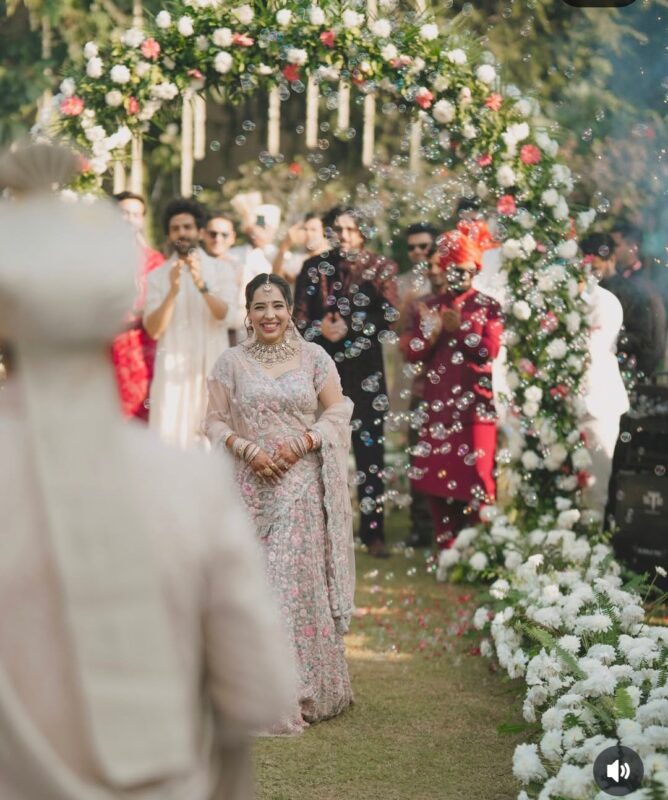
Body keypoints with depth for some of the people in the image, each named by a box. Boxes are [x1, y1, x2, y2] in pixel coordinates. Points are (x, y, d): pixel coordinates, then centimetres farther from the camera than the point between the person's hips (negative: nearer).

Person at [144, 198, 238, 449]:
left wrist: (202, 286, -24)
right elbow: (153, 330, -5)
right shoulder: (158, 276, 5)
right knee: (168, 441, -6)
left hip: (212, 369, 0)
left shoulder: (220, 270, 4)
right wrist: (173, 292, -20)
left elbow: (231, 318, -10)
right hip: (173, 370, 0)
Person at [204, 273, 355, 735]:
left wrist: (304, 442, -10)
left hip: (303, 485, 0)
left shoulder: (314, 358, 5)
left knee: (301, 581, -3)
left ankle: (309, 690, 6)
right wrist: (247, 449, -12)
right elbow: (215, 421, 4)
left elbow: (339, 411, 5)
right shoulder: (231, 363, 5)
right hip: (251, 486, 0)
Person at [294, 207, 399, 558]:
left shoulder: (379, 267, 6)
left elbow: (391, 314, -4)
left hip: (365, 370, -1)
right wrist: (321, 330, -13)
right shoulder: (314, 268, 11)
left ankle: (373, 531, 0)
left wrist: (350, 328, -10)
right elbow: (300, 317, 7)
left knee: (369, 447, -3)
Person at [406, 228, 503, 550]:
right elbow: (413, 353, 4)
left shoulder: (488, 306, 2)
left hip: (475, 401, -3)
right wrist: (434, 330, -13)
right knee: (436, 471, 4)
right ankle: (446, 545, 14)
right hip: (438, 401, 3)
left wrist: (458, 327, -11)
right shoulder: (431, 306, 11)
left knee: (474, 472, -7)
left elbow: (490, 349, -11)